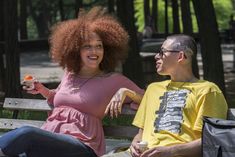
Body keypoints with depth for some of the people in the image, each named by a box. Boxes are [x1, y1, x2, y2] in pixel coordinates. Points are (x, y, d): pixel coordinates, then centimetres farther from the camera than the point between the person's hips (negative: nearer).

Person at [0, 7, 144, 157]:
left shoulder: (114, 80, 10)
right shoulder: (70, 73, 24)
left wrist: (125, 91, -9)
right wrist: (42, 90, 23)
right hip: (48, 138, 5)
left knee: (26, 133, -35)